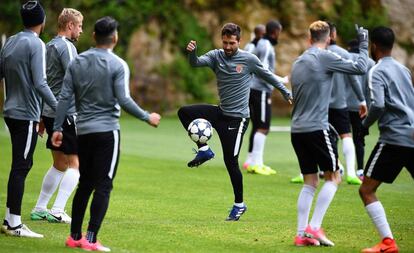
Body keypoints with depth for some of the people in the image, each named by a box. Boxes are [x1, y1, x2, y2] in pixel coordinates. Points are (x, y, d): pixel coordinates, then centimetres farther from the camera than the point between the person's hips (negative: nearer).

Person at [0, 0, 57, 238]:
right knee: (21, 167, -5)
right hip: (27, 115, -8)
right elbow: (39, 83, -19)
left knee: (21, 165, 15)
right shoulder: (36, 45, -12)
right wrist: (58, 108, -16)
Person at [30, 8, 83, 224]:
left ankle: (39, 209, 18)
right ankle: (58, 210, -10)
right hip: (65, 113, -9)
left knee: (60, 164, 17)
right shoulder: (66, 47, -12)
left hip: (49, 112, 9)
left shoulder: (49, 46, 16)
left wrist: (41, 117, 26)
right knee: (75, 164, -4)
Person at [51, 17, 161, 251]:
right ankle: (91, 239, -8)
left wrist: (58, 128, 8)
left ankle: (75, 236, 17)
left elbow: (65, 97, 4)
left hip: (83, 131, 5)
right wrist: (147, 117, -3)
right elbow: (124, 100, -15)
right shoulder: (118, 65, -9)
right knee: (103, 186, -2)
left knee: (85, 184, 15)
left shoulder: (77, 62, 6)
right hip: (107, 130, -5)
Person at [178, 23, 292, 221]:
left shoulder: (249, 59, -7)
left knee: (231, 161, -5)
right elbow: (196, 63, -15)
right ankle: (204, 150, 2)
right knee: (184, 113, -9)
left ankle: (239, 205, 9)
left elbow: (269, 76, 6)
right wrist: (192, 52, -38)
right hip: (220, 112, 5)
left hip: (237, 117, -5)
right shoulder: (216, 56, 1)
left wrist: (287, 93, 14)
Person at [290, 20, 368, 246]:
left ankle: (302, 234, 5)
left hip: (297, 130, 7)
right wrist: (364, 43, 8)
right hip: (317, 128, -7)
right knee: (333, 177, 4)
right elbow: (359, 68, -8)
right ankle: (314, 227, -4)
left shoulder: (298, 62, 16)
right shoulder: (324, 57, -8)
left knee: (310, 182, 11)